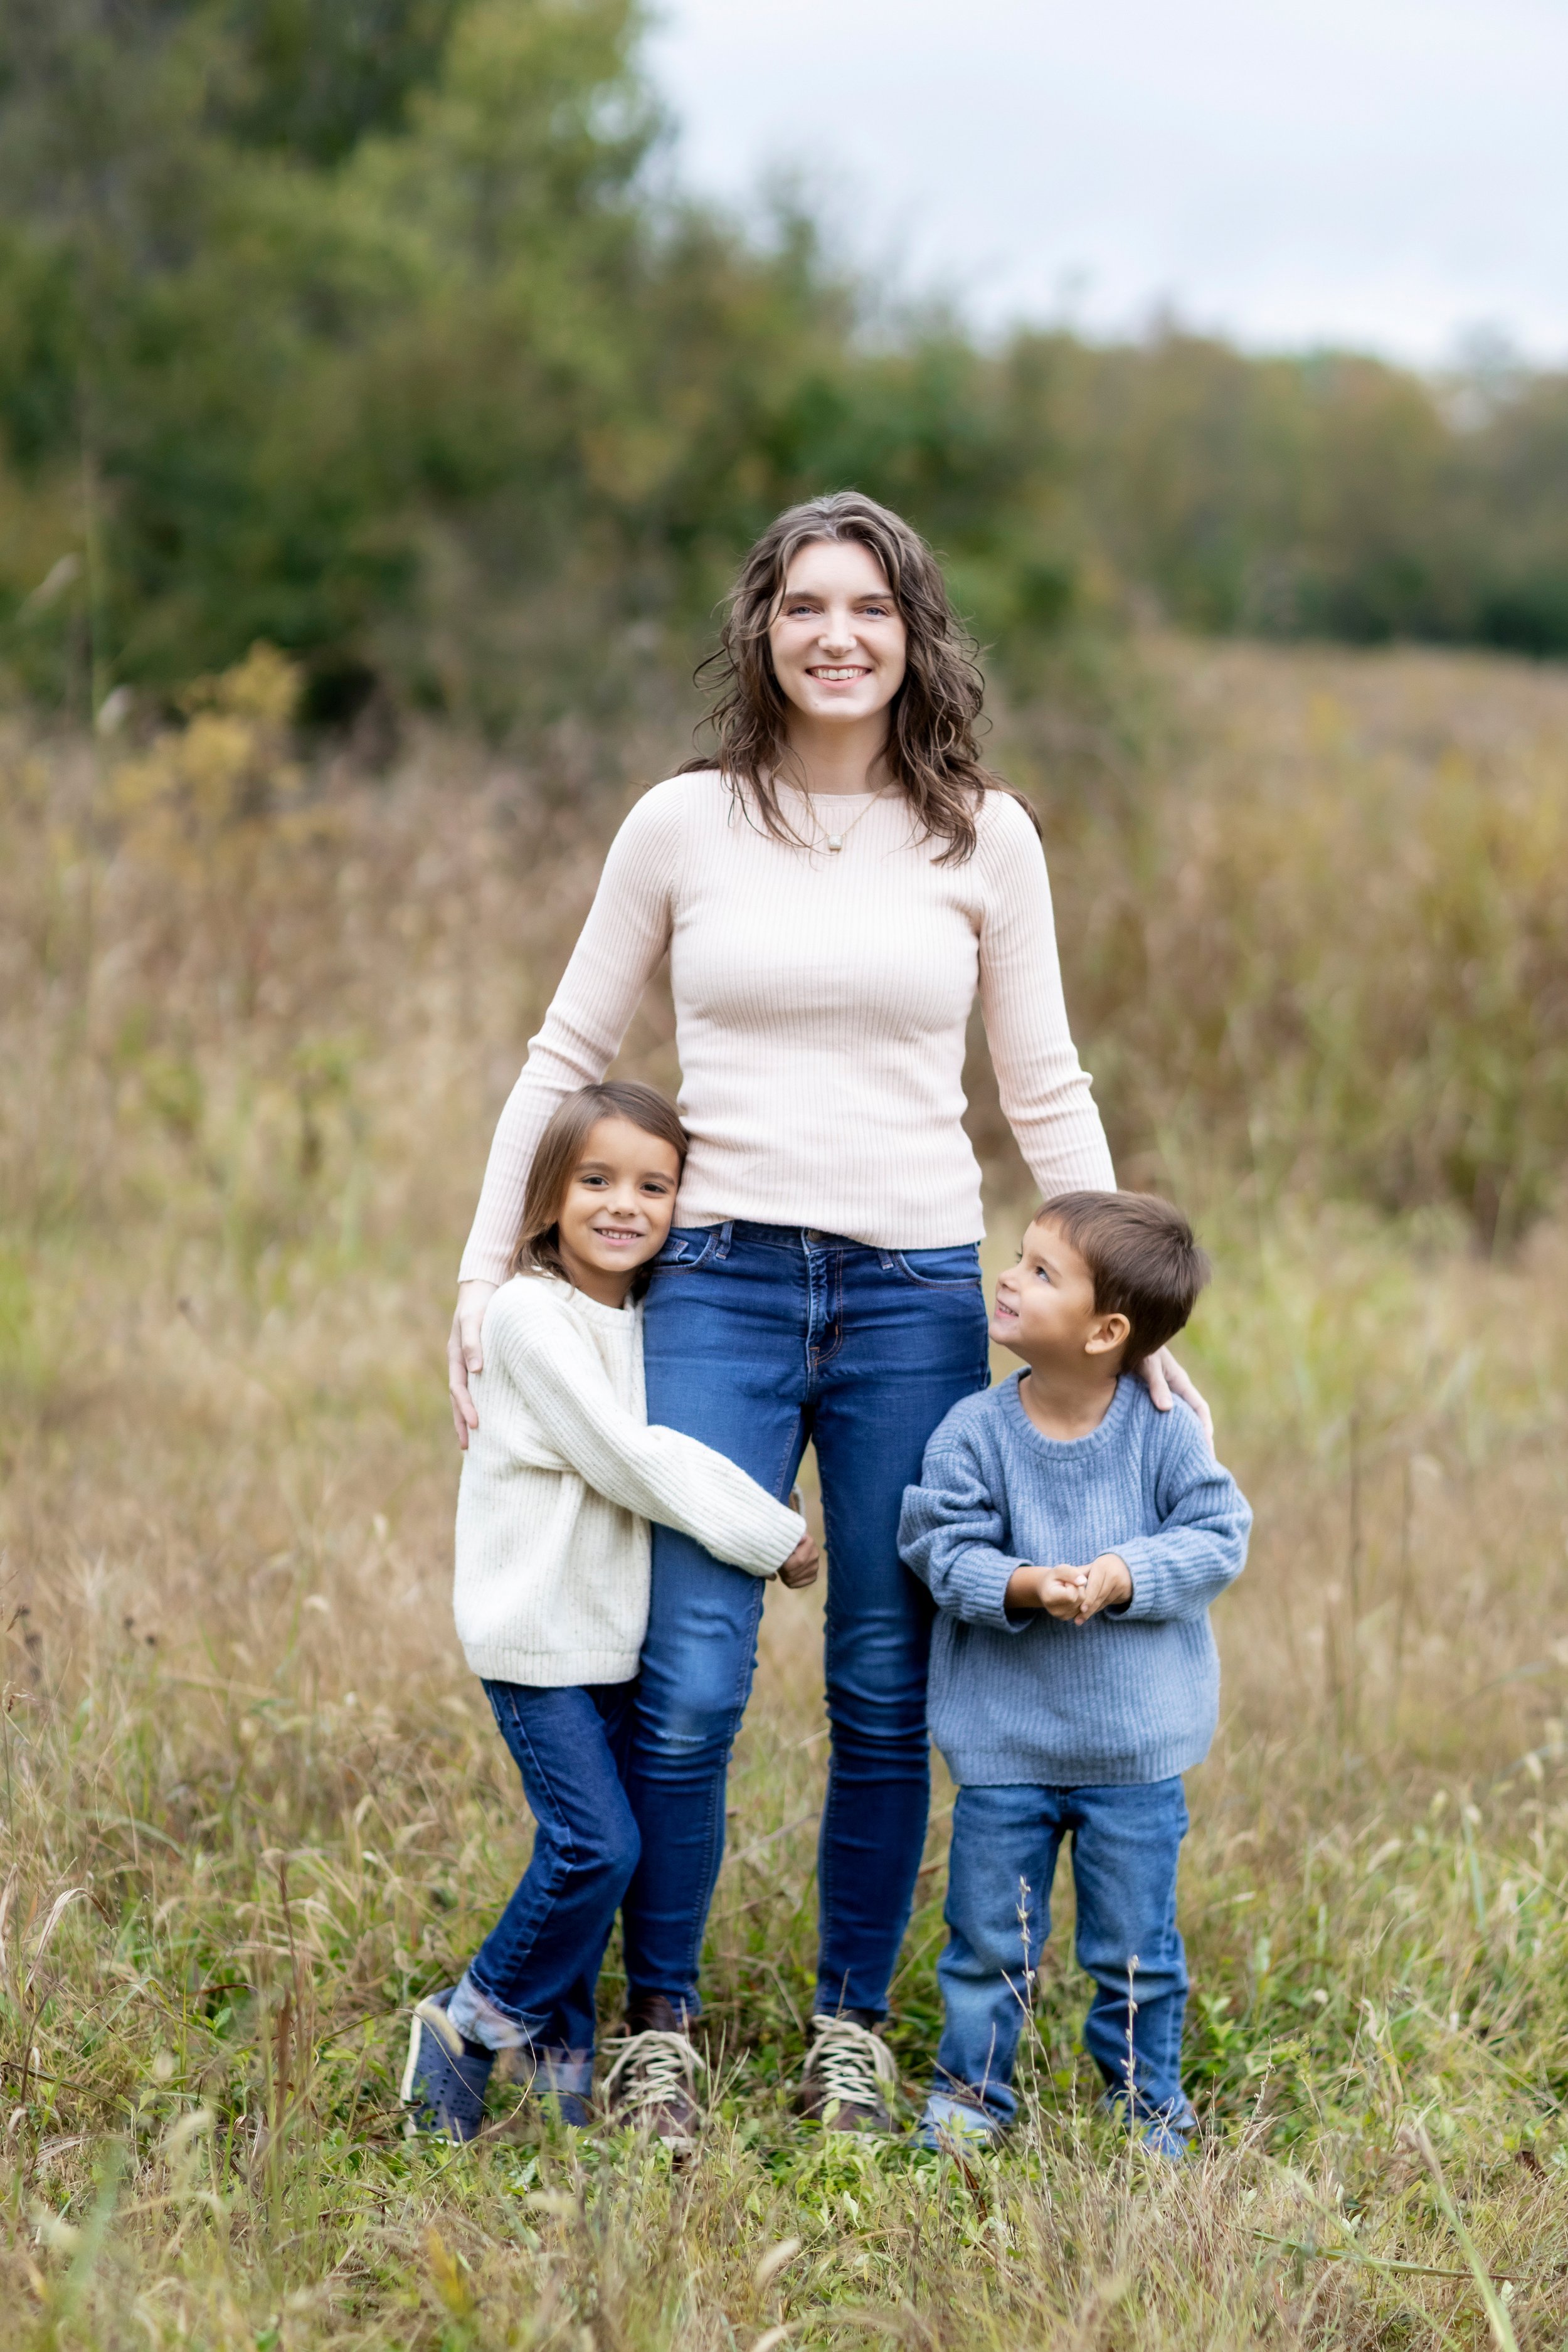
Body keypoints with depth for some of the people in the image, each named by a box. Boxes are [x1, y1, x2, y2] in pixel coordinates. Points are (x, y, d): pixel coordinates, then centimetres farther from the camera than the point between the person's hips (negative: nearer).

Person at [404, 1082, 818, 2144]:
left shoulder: (653, 1319, 10)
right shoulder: (533, 1316, -14)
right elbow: (629, 1459, -18)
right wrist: (776, 1538, -13)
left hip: (619, 1629, 7)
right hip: (539, 1631, -7)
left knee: (594, 1848, 7)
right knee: (597, 1845, -12)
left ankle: (562, 2058, 20)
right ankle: (467, 2030, 4)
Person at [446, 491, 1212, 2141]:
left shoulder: (986, 839, 5)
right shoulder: (683, 826, 3)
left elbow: (1048, 1092, 11)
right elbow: (565, 1060, 10)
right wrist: (483, 1268, 4)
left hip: (917, 1292, 1)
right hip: (718, 1280, -1)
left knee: (888, 1694, 6)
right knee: (690, 1685, -6)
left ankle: (851, 2027, 22)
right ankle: (660, 2026, 11)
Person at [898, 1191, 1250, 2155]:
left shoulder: (1165, 1433, -8)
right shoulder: (976, 1432, -7)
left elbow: (1219, 1537, -8)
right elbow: (943, 1548, -8)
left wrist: (1123, 1578, -22)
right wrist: (1021, 1587, -26)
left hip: (1135, 1747, -1)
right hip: (1004, 1741, 1)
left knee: (1134, 1947, 9)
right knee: (991, 1935, 10)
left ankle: (1149, 2102, 26)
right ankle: (973, 2092, 28)